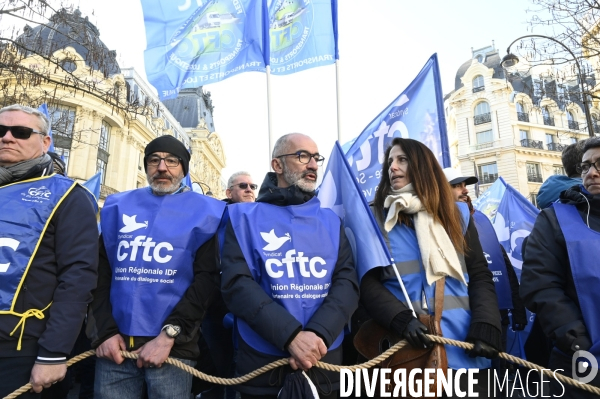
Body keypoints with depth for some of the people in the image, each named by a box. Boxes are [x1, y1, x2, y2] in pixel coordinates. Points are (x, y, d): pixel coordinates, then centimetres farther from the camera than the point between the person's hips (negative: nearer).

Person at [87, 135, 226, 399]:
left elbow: (207, 278, -5)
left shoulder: (203, 211, 2)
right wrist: (104, 331, -1)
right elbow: (100, 272, 9)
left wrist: (169, 334, -11)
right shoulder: (118, 206, 11)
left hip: (173, 346, -2)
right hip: (115, 343, 3)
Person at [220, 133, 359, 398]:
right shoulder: (245, 217, -1)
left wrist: (319, 334, -19)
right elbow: (236, 283, -12)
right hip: (262, 364, -2)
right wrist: (291, 335, -22)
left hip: (325, 362, 3)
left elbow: (347, 282, -2)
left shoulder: (330, 221, 7)